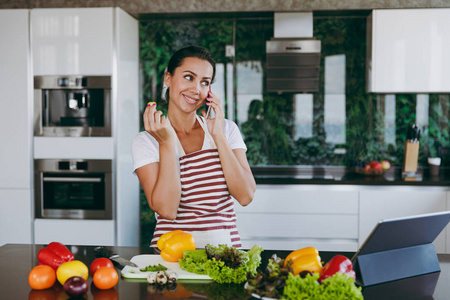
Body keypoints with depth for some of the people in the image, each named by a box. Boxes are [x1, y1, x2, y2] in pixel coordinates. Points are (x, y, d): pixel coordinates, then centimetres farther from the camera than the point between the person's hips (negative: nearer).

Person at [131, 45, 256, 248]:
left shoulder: (227, 129, 9)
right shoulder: (145, 141, 1)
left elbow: (245, 196, -3)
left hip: (225, 245, 2)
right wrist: (167, 143, -13)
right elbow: (166, 210, -11)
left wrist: (218, 135, -7)